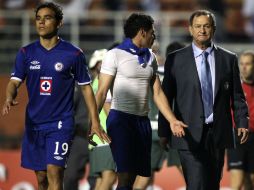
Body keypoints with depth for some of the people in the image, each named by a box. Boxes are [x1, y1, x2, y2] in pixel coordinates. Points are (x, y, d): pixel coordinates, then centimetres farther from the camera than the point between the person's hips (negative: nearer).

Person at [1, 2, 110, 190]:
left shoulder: (74, 54, -2)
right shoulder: (26, 53, 5)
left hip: (61, 124, -4)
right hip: (34, 123, 4)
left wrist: (95, 122, 1)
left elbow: (86, 88, 4)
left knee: (54, 173, -17)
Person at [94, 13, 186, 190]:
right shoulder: (115, 55, -4)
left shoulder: (150, 58, 15)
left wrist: (173, 120, 3)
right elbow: (102, 92, -8)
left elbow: (158, 93, 15)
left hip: (142, 121, 7)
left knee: (144, 176, 4)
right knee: (125, 175, -15)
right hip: (121, 118, -7)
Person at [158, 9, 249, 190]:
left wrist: (242, 122, -3)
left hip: (218, 134, 3)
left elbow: (237, 96, 10)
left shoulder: (229, 59, 8)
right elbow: (166, 97, 4)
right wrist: (164, 132, 1)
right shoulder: (175, 59, 3)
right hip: (189, 134, -3)